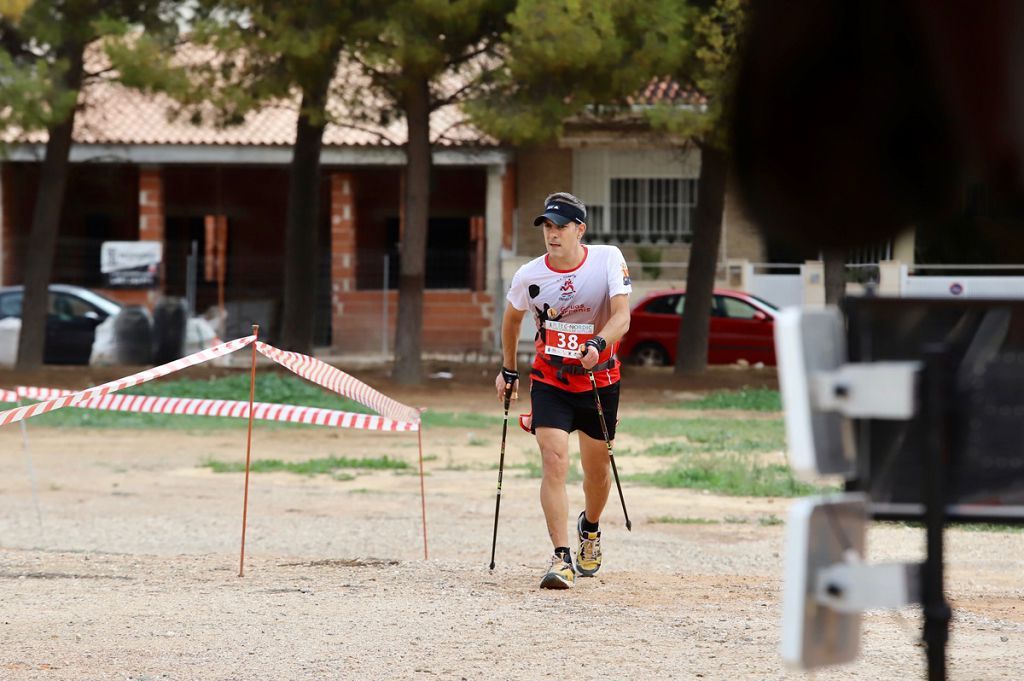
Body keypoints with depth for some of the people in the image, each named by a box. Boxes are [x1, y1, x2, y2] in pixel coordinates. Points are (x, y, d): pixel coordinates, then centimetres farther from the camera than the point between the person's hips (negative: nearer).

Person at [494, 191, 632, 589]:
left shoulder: (608, 259, -13)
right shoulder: (529, 276, -9)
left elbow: (621, 317, -21)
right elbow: (512, 318, 12)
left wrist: (597, 344, -40)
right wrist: (508, 370, 18)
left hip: (599, 380, 0)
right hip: (550, 381, 0)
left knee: (597, 468, 13)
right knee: (554, 462, -17)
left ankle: (590, 528, 45)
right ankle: (561, 559, -18)